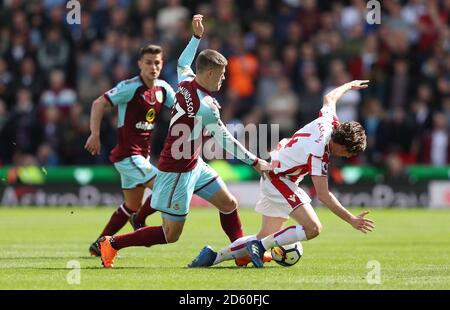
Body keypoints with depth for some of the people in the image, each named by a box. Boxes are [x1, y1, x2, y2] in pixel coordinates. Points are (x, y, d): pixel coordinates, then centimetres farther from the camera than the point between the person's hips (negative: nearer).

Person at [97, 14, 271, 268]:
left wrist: (197, 36, 24)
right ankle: (112, 244, 6)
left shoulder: (186, 82, -3)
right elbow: (226, 141, -19)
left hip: (193, 164, 10)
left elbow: (183, 63, 22)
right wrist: (256, 162, -10)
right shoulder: (205, 107, -26)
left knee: (229, 204, 12)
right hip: (178, 172, -10)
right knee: (171, 235, -2)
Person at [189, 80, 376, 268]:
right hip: (279, 181, -10)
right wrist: (352, 220, -27)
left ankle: (214, 256, 10)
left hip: (271, 177, 10)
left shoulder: (328, 121, -7)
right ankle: (260, 246, -14)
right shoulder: (318, 155, -29)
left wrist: (348, 86, 36)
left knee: (265, 238, 10)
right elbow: (323, 195, -28)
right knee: (313, 228, -22)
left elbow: (329, 97, 16)